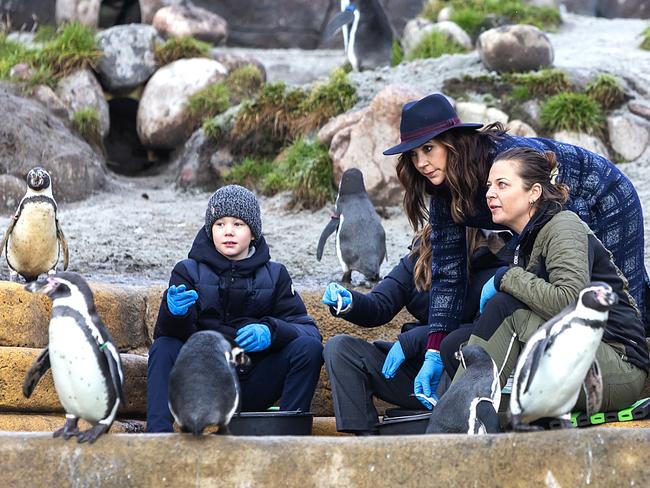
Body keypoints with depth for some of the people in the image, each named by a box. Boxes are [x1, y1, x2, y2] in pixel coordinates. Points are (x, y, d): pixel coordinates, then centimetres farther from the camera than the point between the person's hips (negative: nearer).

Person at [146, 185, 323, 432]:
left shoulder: (274, 275, 10)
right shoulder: (188, 271, 6)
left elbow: (308, 329, -1)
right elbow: (166, 333, -7)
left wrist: (271, 332, -22)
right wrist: (173, 312, -31)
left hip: (252, 390, 1)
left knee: (309, 346, -19)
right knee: (164, 348, -26)